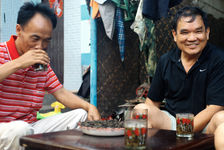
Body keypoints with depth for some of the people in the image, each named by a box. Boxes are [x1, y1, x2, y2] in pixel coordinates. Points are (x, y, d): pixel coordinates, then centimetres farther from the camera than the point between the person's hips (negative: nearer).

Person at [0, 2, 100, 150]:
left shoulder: (42, 63, 12)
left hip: (31, 127, 7)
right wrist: (18, 63, -27)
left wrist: (89, 107, -7)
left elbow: (61, 93, 11)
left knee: (82, 115, -1)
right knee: (20, 128, -40)